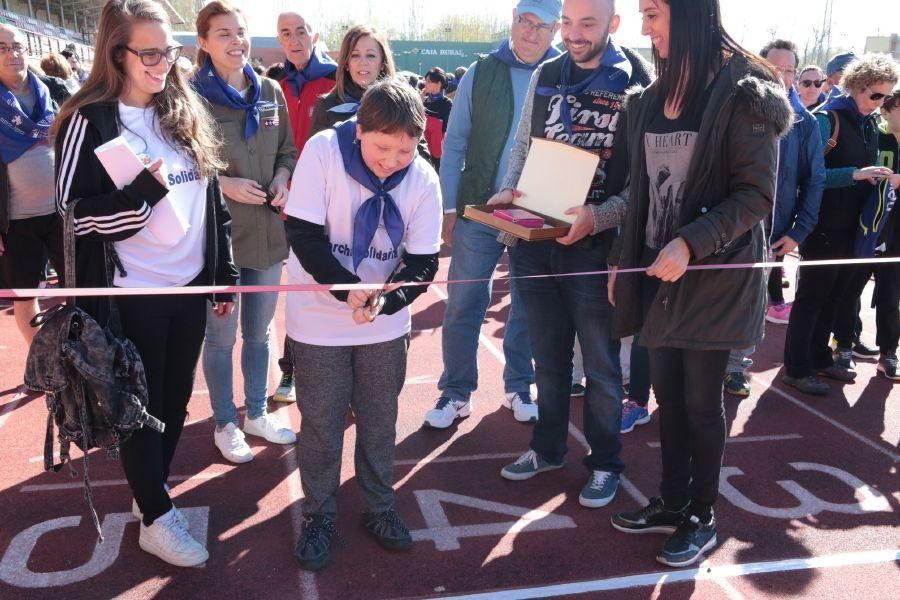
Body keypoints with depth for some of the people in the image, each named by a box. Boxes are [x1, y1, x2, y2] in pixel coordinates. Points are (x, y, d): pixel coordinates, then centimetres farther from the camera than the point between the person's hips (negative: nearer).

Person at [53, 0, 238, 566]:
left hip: (190, 287, 5)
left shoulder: (188, 114, 6)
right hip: (132, 293, -5)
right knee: (141, 406, 8)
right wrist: (144, 191, -25)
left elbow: (212, 200, 10)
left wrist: (225, 274, 10)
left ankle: (151, 490, 37)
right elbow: (74, 211, -12)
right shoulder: (90, 120, -10)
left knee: (176, 400, 16)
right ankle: (157, 519, 22)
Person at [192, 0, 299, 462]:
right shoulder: (192, 95, -10)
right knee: (222, 336, 8)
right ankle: (225, 424, 28)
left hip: (267, 230, 5)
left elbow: (287, 151, 15)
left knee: (259, 333, 18)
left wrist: (282, 179, -4)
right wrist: (222, 184, -19)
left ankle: (257, 414, 36)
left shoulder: (270, 91, 6)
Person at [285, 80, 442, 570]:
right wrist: (349, 289, -29)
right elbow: (303, 235, -18)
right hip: (319, 322, -2)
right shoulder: (323, 151, -18)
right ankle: (319, 514, 30)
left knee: (379, 420, 15)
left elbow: (423, 262, -9)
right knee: (321, 424, 9)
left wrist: (385, 299, -27)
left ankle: (379, 507, 36)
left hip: (386, 326, 2)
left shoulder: (423, 179, -12)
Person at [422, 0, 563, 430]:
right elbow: (454, 144, 2)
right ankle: (456, 393, 17)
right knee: (463, 304, 3)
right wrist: (450, 207, -4)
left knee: (528, 306, 11)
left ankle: (519, 389, 27)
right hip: (479, 209, 0)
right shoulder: (481, 74, 1)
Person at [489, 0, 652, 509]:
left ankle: (605, 463, 27)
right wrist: (508, 191, -2)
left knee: (601, 362, 9)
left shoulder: (638, 84, -7)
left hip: (596, 246, -4)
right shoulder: (545, 76, 8)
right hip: (535, 241, 5)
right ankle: (548, 448, 35)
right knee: (548, 356, 17)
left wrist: (600, 216, -24)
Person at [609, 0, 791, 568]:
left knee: (700, 402, 4)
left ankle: (703, 519, 23)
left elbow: (757, 196, -15)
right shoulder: (653, 98, 10)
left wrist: (690, 243, -25)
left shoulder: (744, 94, -11)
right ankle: (673, 501, 30)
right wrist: (624, 260, 13)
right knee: (668, 395, 13)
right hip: (659, 272, 6)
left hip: (714, 275, -6)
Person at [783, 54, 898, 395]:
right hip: (825, 226, -7)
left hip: (855, 227, 7)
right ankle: (797, 369, 10)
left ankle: (820, 358, 28)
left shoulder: (871, 124, 11)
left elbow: (869, 171, 19)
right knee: (812, 296, 1)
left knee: (837, 296, 15)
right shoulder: (828, 119, -11)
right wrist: (855, 174, -26)